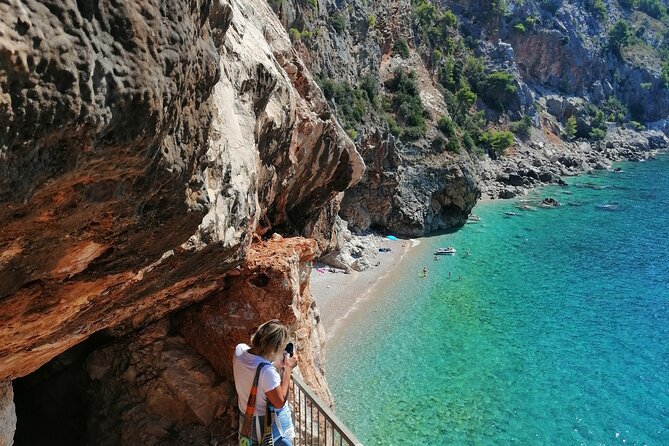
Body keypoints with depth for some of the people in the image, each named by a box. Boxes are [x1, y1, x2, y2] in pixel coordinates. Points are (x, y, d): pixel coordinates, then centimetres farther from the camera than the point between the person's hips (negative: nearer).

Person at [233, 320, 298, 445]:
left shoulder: (239, 350, -17)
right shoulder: (267, 370, -37)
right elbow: (279, 402, -24)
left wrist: (277, 364, -2)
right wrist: (288, 368, -21)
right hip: (268, 423, -7)